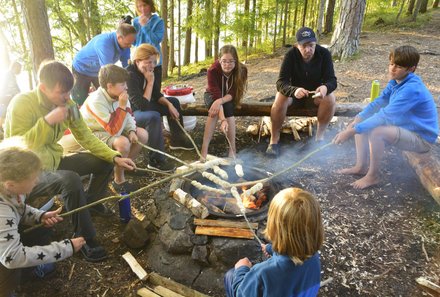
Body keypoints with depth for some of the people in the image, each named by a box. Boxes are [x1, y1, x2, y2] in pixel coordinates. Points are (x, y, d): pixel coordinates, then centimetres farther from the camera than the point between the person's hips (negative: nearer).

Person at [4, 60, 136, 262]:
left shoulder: (67, 104, -4)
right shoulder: (22, 104, -22)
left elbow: (86, 138, 1)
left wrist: (115, 157, -10)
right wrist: (48, 121, -34)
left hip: (54, 162, 7)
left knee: (104, 161, -1)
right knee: (71, 180, -35)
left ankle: (91, 202, 24)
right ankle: (85, 240, -17)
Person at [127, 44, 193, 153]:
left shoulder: (147, 71, -4)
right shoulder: (130, 76, -30)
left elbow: (157, 94, 6)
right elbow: (143, 105, -34)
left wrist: (169, 104, -11)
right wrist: (150, 82, -30)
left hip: (144, 106, 10)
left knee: (174, 102, 11)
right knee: (153, 116, -38)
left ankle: (177, 139, 15)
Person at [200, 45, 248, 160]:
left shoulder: (242, 70, -26)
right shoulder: (213, 70, -31)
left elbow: (232, 94, -26)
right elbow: (216, 94, -38)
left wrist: (220, 101, -48)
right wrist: (222, 120, -51)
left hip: (230, 98, 1)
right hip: (212, 95, -1)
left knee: (228, 107, -34)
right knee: (215, 109, -35)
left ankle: (232, 150, -30)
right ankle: (204, 150, -36)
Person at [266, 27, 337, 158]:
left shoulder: (324, 53, -17)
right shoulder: (291, 54, -21)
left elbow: (332, 80, -18)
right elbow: (281, 82, -28)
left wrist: (325, 87, -45)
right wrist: (294, 90, -51)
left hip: (315, 93, 1)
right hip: (294, 92, -1)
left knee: (330, 98, -29)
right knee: (280, 97, -33)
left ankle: (319, 136, -13)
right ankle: (274, 140, -21)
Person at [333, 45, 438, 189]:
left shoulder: (411, 89, -29)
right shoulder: (396, 81, -2)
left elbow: (384, 116, -35)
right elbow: (378, 102, 1)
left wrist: (352, 131, -37)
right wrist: (356, 121, -13)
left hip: (421, 138, -9)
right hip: (403, 127, 9)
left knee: (376, 132, -33)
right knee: (361, 123, 1)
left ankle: (373, 175, -13)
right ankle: (361, 166, 6)